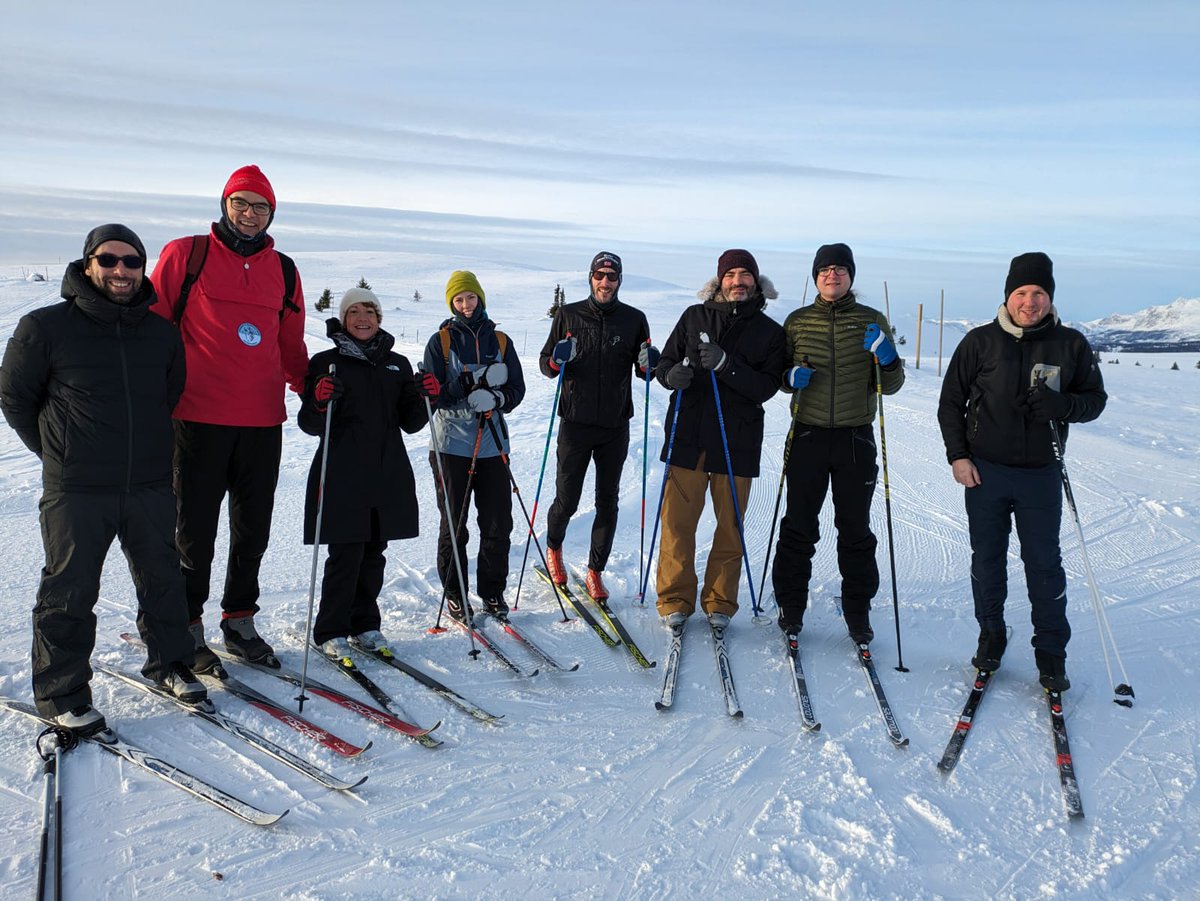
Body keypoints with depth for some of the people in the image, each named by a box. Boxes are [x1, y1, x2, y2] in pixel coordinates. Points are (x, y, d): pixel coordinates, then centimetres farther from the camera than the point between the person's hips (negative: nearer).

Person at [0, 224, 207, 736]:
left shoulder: (163, 333, 5)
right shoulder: (44, 328, -5)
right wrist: (59, 453, 6)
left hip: (150, 487, 4)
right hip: (76, 492, -3)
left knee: (163, 582, 13)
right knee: (68, 595, 3)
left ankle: (168, 664, 32)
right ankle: (62, 695, 18)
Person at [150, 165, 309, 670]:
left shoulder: (283, 270, 13)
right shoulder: (185, 255, 2)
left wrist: (308, 384, 4)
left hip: (263, 420, 4)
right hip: (198, 418, -4)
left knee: (253, 528, 11)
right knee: (195, 528, 4)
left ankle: (240, 621, 26)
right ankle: (188, 628, 18)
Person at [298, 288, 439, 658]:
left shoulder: (397, 364, 14)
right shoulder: (326, 362, 2)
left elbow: (410, 422, 13)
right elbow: (309, 425, 0)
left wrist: (426, 398, -5)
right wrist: (320, 402, -21)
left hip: (389, 476, 4)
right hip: (342, 477, -4)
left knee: (374, 554, 10)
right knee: (345, 555, -4)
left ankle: (364, 624, 24)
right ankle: (331, 631, 11)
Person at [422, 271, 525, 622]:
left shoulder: (500, 341, 9)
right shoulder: (440, 341, 1)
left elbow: (517, 389, 5)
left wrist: (496, 398, -17)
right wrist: (475, 381, -18)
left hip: (493, 446, 3)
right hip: (452, 445, -2)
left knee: (498, 523, 4)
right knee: (454, 525, 5)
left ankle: (492, 590, 20)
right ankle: (455, 593, 19)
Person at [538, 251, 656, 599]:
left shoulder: (634, 319, 5)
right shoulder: (569, 315, 2)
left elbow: (644, 369, 9)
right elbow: (545, 364, 4)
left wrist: (649, 364, -14)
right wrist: (557, 361, -18)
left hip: (615, 426, 2)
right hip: (576, 423, -1)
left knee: (608, 502, 6)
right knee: (567, 500, 4)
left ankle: (595, 572, 19)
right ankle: (554, 549, 34)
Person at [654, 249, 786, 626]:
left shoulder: (770, 332, 6)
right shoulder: (694, 317, 9)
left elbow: (766, 387, -5)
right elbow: (665, 362, 11)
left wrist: (725, 365, -19)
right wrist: (673, 374, -13)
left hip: (737, 441, 0)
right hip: (688, 435, 0)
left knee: (730, 526, 5)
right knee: (677, 521, -1)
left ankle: (719, 601, 19)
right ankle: (675, 599, 13)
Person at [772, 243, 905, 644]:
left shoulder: (872, 321, 3)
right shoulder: (797, 321, 5)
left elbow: (890, 386, 4)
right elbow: (778, 374, 14)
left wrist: (887, 358, -16)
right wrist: (791, 376, -8)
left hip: (856, 438, 0)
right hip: (808, 435, 0)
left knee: (855, 529, 8)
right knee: (798, 527, 5)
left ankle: (858, 612, 21)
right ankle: (790, 606, 19)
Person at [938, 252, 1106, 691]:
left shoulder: (1070, 344, -1)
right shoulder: (980, 341, -2)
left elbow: (1095, 399, 5)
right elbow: (951, 402, 4)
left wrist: (1062, 406, -17)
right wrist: (957, 454, -4)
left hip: (1041, 474, 0)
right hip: (984, 472, 0)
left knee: (1044, 563, 5)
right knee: (987, 560, 11)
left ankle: (1051, 654, 18)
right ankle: (991, 636, 29)